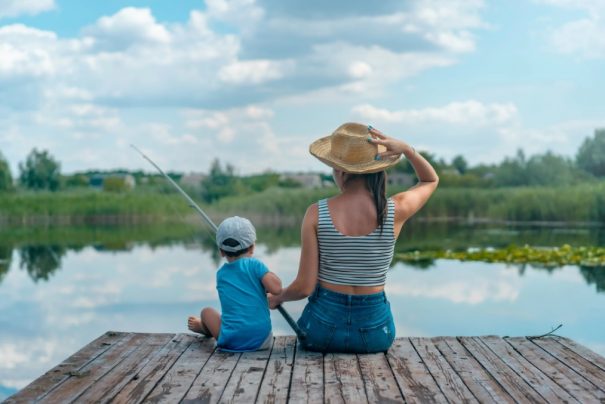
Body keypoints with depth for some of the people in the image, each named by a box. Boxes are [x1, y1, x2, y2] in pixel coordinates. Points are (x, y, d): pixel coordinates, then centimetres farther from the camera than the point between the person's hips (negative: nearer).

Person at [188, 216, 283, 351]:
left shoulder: (221, 274, 11)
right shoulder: (255, 265, -2)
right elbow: (276, 289, -13)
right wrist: (270, 275, 7)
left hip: (231, 342, 1)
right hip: (262, 341, -1)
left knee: (207, 312, 26)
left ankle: (202, 327, 56)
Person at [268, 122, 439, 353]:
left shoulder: (316, 214, -15)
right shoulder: (396, 210, -13)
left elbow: (304, 287, -12)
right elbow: (431, 180, 11)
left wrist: (277, 298, 10)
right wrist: (407, 149, -7)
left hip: (323, 330, -1)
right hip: (374, 332, 1)